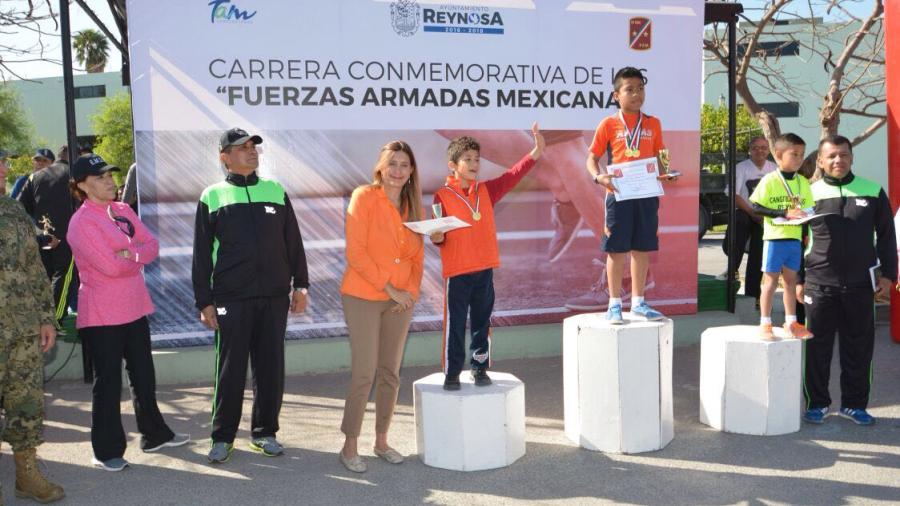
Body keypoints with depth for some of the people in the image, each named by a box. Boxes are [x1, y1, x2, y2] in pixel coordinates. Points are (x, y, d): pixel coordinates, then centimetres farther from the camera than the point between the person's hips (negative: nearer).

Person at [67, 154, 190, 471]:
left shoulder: (123, 211, 9)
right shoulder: (82, 222, -14)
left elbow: (152, 245, 3)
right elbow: (110, 265, -22)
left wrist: (128, 253, -16)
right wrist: (138, 256, -5)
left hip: (134, 308, 7)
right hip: (101, 314, -7)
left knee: (144, 376, 16)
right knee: (108, 382, 2)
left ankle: (154, 435, 31)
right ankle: (107, 451, 15)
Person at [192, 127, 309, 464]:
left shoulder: (275, 190, 10)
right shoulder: (213, 196, 4)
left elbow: (293, 242, 13)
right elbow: (201, 253, 4)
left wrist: (300, 284, 8)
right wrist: (204, 301, -1)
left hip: (274, 297, 2)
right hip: (231, 299, -2)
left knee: (271, 367, 7)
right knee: (230, 369, 2)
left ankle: (264, 432, 21)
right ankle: (223, 436, 17)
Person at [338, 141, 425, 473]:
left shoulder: (413, 205, 9)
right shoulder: (364, 197, -9)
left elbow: (418, 256, 13)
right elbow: (355, 253, -14)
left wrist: (411, 290, -3)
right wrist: (389, 288, -14)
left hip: (401, 301, 6)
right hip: (364, 298, -5)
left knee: (391, 373, 11)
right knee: (364, 374, -4)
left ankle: (382, 441, 25)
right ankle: (349, 446, 11)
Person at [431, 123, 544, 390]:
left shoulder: (486, 191, 8)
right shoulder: (443, 196, -5)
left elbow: (511, 176, -2)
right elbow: (439, 234, -2)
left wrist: (535, 152, -12)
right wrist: (437, 237, -26)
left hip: (485, 269, 4)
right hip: (456, 271, -4)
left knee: (482, 323, 12)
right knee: (455, 325, 1)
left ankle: (480, 368, 25)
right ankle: (452, 373, 12)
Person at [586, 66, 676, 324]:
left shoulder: (653, 124, 8)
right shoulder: (609, 124, -1)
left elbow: (658, 157, 15)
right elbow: (592, 158, 2)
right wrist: (599, 177, -18)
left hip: (647, 194, 3)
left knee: (642, 249, 9)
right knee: (616, 249, 2)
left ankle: (638, 302, 22)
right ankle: (615, 304, 13)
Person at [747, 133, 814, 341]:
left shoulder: (803, 182, 9)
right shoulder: (769, 180, -8)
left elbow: (808, 209, 13)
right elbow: (756, 207, -13)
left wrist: (805, 216, -10)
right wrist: (785, 213, -19)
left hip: (795, 238, 5)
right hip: (774, 237, -5)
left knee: (791, 279, 13)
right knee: (771, 280, 1)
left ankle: (791, 323, 23)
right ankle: (765, 324, 9)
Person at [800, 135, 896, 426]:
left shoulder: (872, 192, 4)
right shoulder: (810, 194, 1)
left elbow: (886, 236, 10)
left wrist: (888, 275, 5)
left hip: (860, 285, 1)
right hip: (820, 286, -1)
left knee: (858, 347, 8)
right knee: (817, 347, 5)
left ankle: (854, 404, 22)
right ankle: (817, 403, 18)